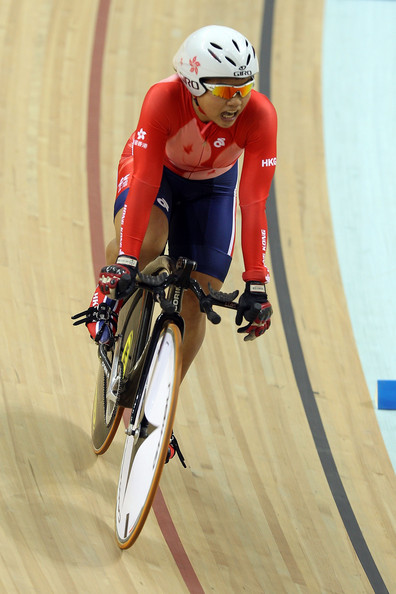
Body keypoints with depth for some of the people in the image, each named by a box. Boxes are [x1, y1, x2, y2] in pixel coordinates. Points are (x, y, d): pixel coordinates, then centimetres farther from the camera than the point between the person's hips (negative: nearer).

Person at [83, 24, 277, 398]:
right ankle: (108, 295, -5)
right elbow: (145, 185, -38)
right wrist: (125, 263, -45)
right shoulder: (164, 98, -37)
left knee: (194, 308, -5)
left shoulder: (259, 116, -34)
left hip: (212, 186, 2)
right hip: (155, 171, -2)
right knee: (146, 241, -37)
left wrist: (256, 286, -36)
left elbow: (254, 205, -33)